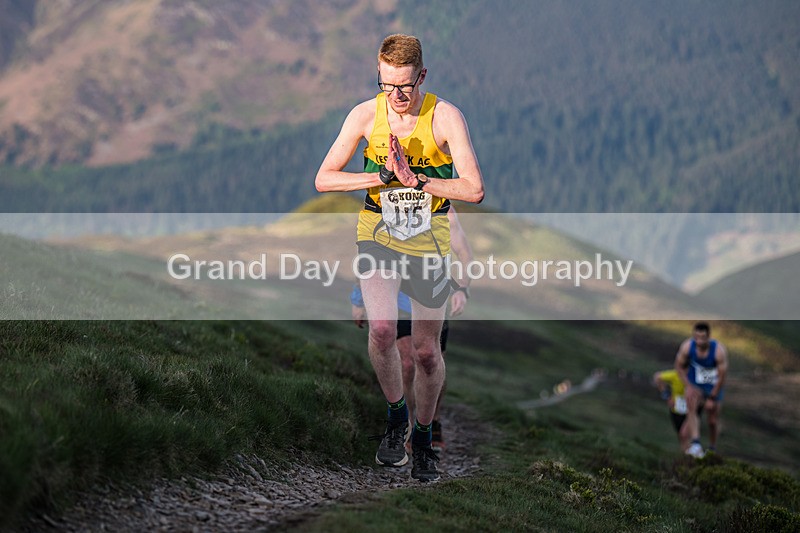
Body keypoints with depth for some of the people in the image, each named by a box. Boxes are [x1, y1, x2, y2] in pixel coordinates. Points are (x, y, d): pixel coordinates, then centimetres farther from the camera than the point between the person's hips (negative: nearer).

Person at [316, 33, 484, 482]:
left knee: (427, 349, 6)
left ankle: (423, 436, 29)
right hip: (377, 235, 0)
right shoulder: (366, 115, -7)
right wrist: (383, 177, -17)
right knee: (382, 329, -23)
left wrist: (414, 179, -23)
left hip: (430, 240, 0)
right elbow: (324, 179, -5)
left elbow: (475, 190, -17)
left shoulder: (445, 117, -13)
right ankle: (396, 414, 3)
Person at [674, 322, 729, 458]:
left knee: (713, 420, 6)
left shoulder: (719, 350, -28)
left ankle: (712, 450, 29)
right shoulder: (687, 346, -23)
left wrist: (712, 398, -15)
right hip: (694, 384, 1)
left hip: (714, 387, -1)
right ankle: (695, 444, -36)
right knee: (692, 409, -26)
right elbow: (679, 366, -5)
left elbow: (722, 376, -20)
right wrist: (688, 386, -14)